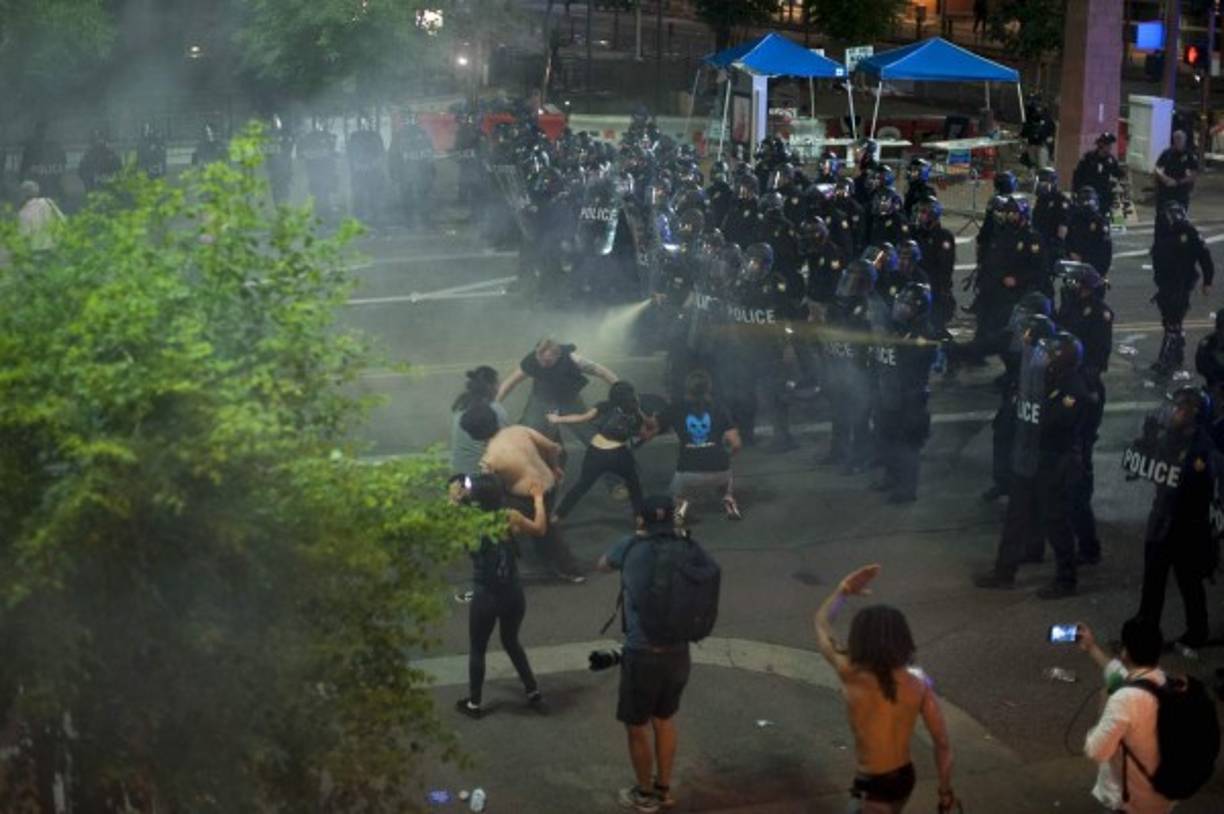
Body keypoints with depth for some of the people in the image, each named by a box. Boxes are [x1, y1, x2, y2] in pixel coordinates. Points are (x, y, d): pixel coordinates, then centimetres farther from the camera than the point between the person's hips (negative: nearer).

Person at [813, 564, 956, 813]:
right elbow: (943, 743, -6)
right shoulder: (919, 683, -11)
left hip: (874, 786, -6)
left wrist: (844, 591, 10)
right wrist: (946, 790, 7)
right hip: (905, 777, 6)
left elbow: (821, 623, -3)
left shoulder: (851, 674, -20)